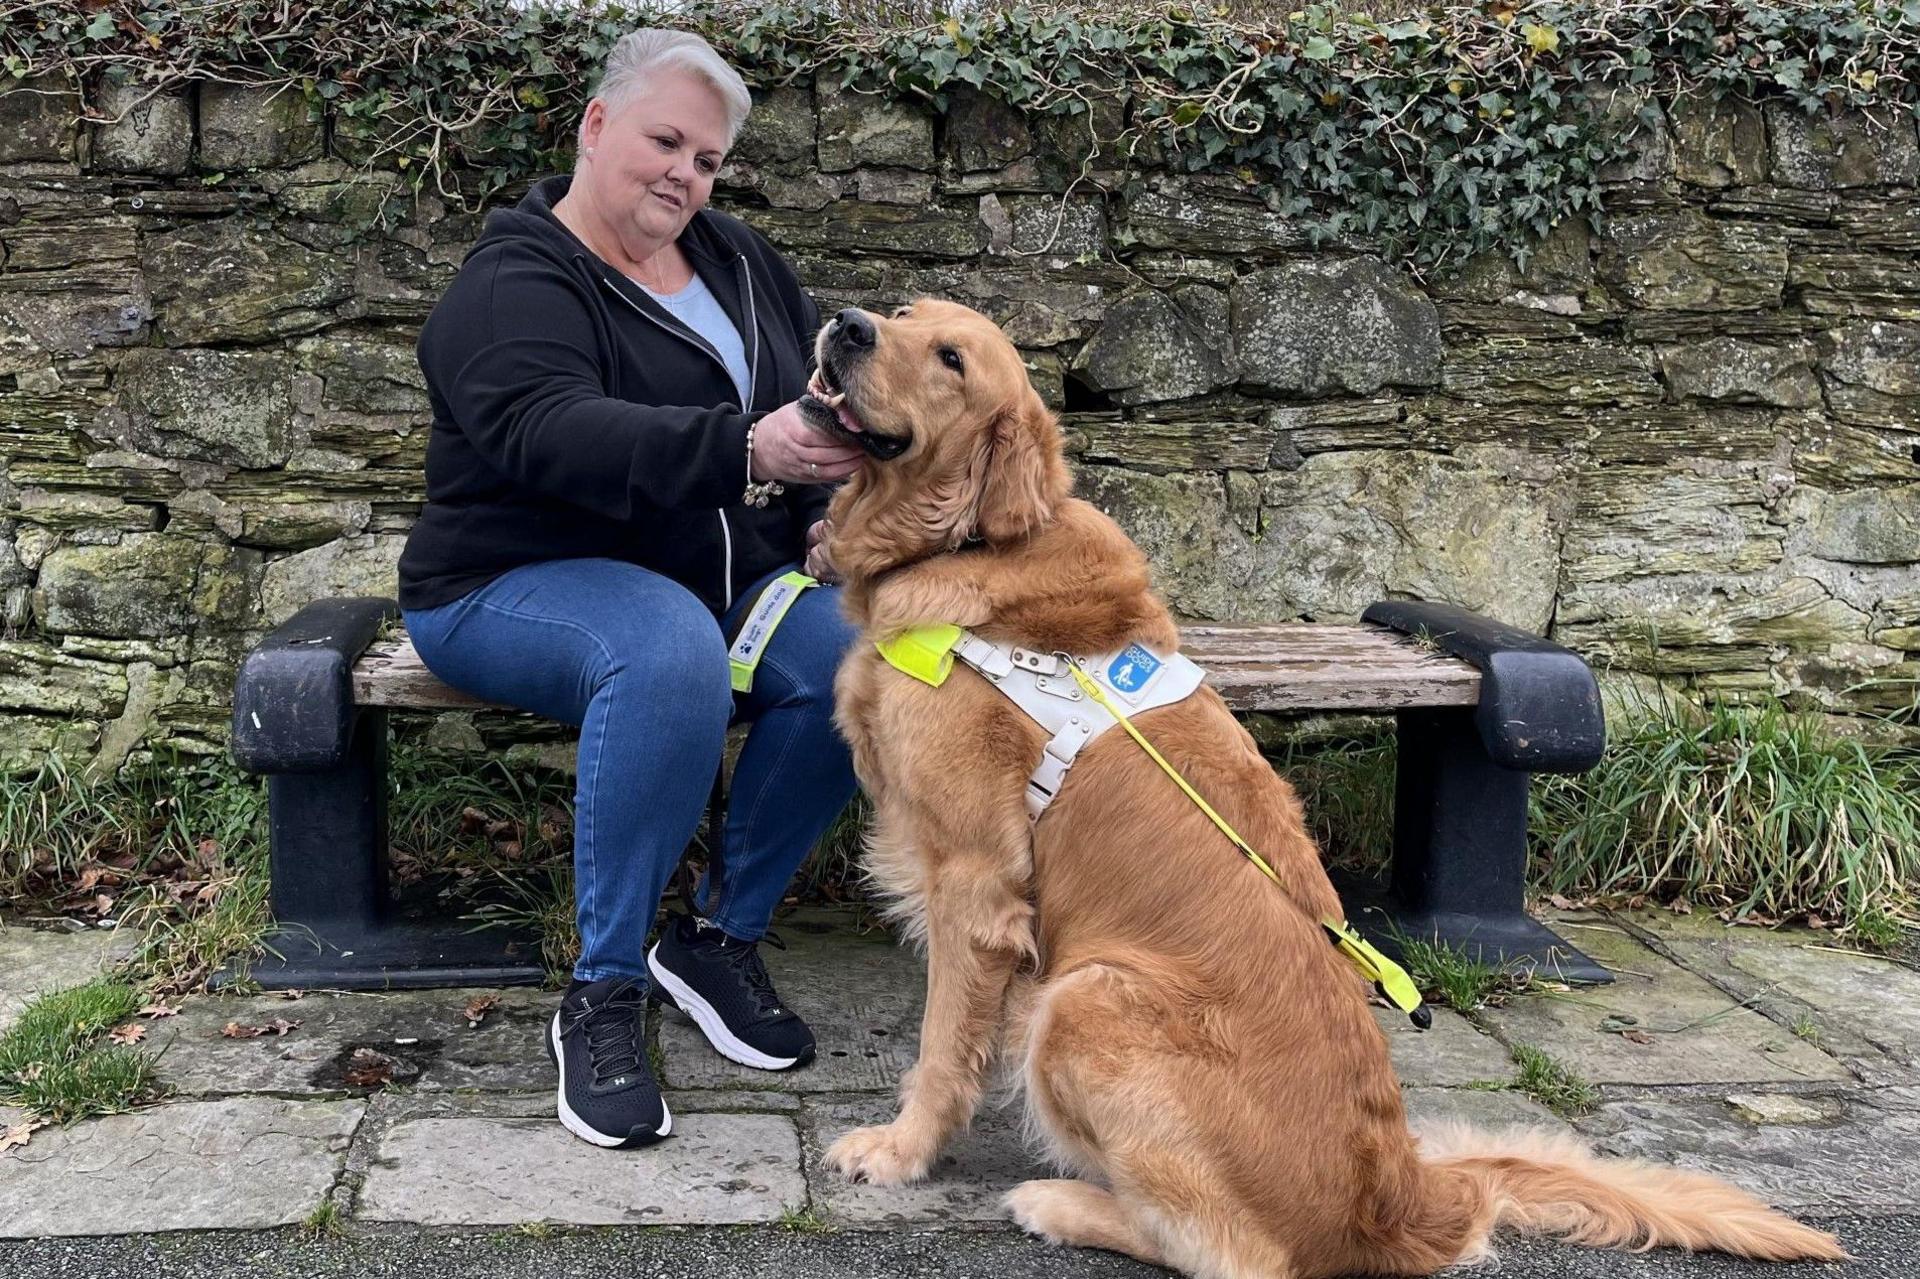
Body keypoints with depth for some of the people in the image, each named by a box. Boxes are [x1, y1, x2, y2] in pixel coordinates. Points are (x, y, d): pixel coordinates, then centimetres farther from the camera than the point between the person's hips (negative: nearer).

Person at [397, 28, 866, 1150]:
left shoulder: (738, 260, 12)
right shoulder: (517, 283, -11)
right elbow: (553, 435, -31)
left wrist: (830, 511, -7)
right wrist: (748, 453, -46)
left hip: (731, 577, 6)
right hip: (525, 584, -6)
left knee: (854, 650, -24)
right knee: (670, 656, -39)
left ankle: (723, 936, -7)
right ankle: (603, 997, -24)